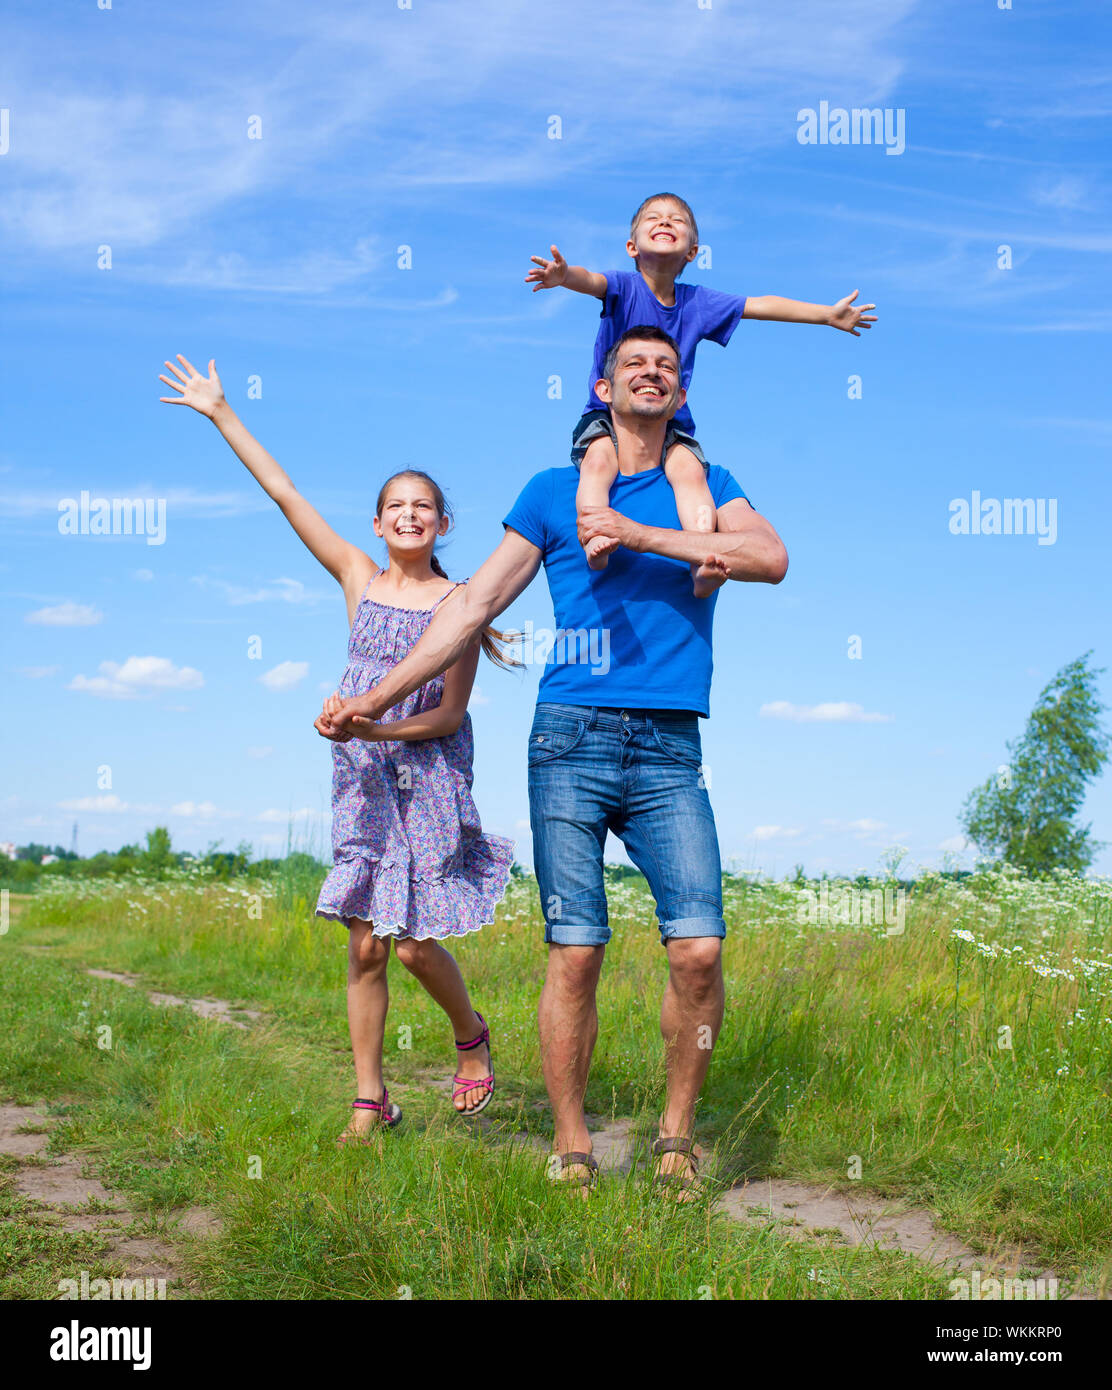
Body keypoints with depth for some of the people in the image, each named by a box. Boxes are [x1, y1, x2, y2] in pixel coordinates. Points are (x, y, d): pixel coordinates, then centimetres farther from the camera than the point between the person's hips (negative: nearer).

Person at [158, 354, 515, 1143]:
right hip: (364, 778, 3)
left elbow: (451, 712, -8)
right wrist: (222, 414, 5)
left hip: (431, 775, -3)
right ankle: (371, 1100, 11)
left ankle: (471, 1033, 24)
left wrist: (376, 725, -22)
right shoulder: (358, 578, 7)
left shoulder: (457, 601, -3)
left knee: (415, 943, -6)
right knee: (366, 945, 2)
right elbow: (285, 494, 6)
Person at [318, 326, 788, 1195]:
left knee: (699, 949, -10)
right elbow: (473, 606, 12)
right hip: (571, 739, 0)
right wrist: (374, 701, 9)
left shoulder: (704, 487, 15)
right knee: (575, 955, -3)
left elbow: (772, 558, -6)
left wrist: (637, 535, -10)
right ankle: (572, 1152, 9)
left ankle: (677, 1136, 9)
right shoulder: (553, 491, 13)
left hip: (670, 751, 1)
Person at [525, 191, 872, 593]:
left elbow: (762, 305, 18)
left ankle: (703, 563, -41)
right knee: (600, 459, -34)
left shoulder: (698, 302, 10)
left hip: (670, 424, 2)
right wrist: (565, 275, -50)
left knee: (690, 469, -27)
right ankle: (595, 540, -50)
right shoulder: (624, 286, -1)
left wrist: (829, 314, 24)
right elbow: (591, 280, -24)